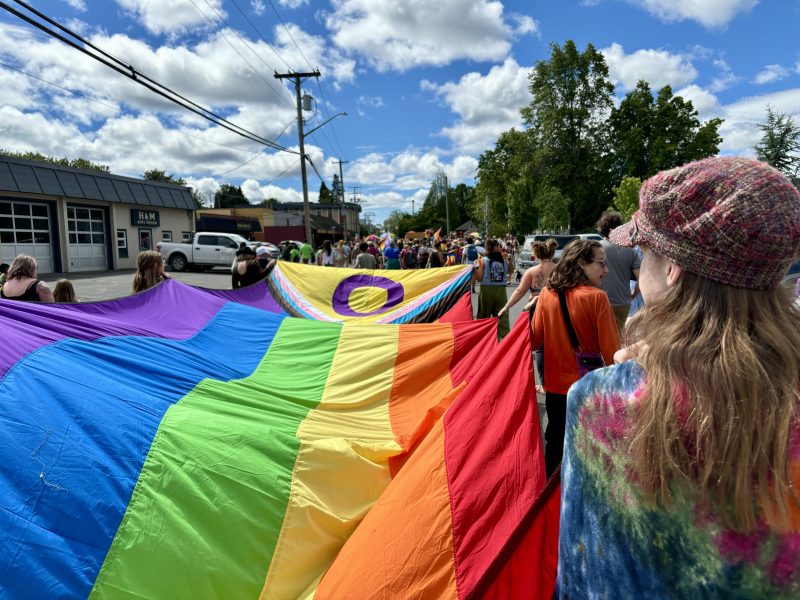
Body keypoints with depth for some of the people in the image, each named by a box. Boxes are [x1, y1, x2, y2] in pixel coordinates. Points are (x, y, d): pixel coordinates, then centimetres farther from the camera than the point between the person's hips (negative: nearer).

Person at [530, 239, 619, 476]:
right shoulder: (596, 297, -18)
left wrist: (530, 310, 14)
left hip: (555, 386, 4)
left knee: (555, 442, 22)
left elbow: (534, 339, -1)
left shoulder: (547, 293, -7)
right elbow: (611, 350, -17)